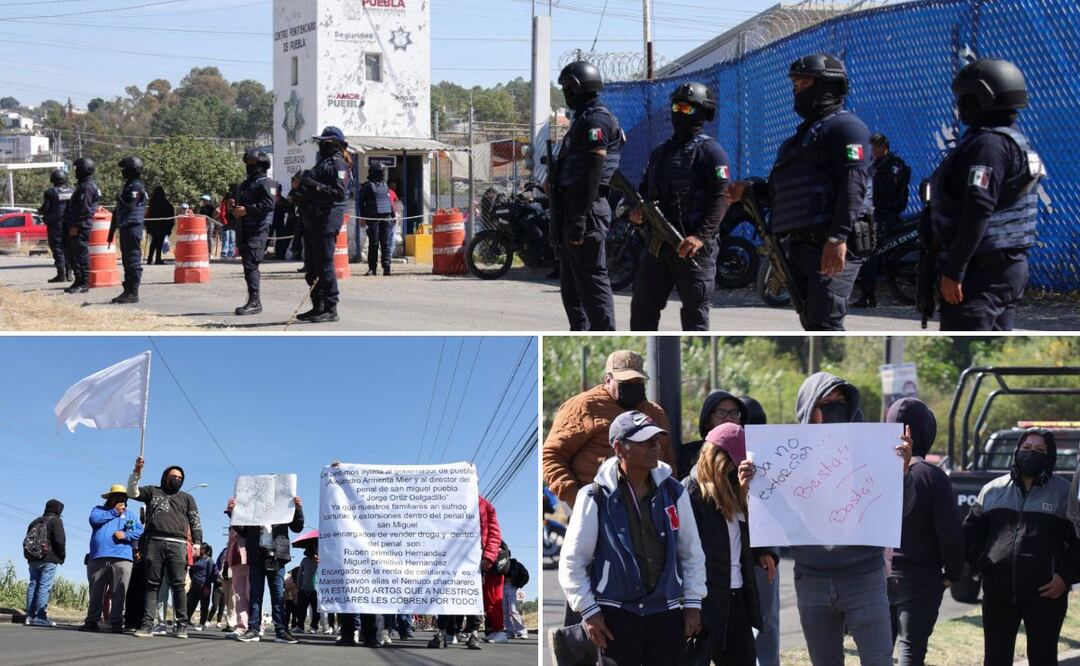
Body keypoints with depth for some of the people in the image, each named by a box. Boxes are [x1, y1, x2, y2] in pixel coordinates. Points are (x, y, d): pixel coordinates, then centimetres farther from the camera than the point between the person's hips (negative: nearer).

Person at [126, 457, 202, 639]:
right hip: (154, 542, 0)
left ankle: (181, 625, -9)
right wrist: (136, 472, -4)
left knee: (178, 585, -9)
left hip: (177, 545, 0)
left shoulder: (187, 498, 22)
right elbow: (132, 492, 8)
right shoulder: (152, 492, 21)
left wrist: (197, 542, 2)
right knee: (152, 584, -3)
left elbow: (195, 522, 16)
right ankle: (148, 624, -7)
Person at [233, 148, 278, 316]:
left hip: (258, 229, -9)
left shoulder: (265, 183, -6)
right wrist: (234, 207, 12)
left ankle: (254, 301, -17)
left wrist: (247, 210, -20)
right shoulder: (245, 184, 23)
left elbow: (269, 203, -18)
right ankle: (254, 302, 15)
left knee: (251, 264, -15)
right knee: (248, 265, 10)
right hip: (244, 229, 9)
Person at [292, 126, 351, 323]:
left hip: (327, 220, -10)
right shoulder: (323, 162, 21)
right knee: (312, 266, 13)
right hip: (313, 220, 10)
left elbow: (340, 193, -20)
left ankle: (330, 309, -7)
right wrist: (300, 186, 7)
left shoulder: (338, 164, -9)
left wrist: (315, 186, -23)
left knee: (324, 264, -10)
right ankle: (318, 307, 21)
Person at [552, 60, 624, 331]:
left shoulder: (595, 120, -12)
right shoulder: (584, 119, 21)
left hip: (586, 208, -11)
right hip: (572, 208, 11)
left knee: (592, 280, -11)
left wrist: (580, 218, -25)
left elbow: (594, 172, -21)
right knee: (571, 283, 15)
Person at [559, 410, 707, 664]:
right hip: (616, 614, -3)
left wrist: (692, 602, 8)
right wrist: (588, 611, -7)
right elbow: (572, 562, -2)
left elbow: (692, 553, 14)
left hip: (667, 614, 4)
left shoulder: (674, 492, 6)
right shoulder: (596, 498, -5)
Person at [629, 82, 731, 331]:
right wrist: (638, 210, 3)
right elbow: (646, 189, 27)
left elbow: (721, 197, -14)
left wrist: (701, 236, -25)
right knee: (642, 307, 7)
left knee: (694, 313, -3)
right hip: (658, 243, 7)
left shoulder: (709, 151, -5)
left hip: (692, 247, -7)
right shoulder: (660, 152, 20)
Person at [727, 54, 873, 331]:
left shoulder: (844, 126, -4)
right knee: (810, 320, 12)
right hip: (801, 245, 10)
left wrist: (838, 237, -28)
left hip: (832, 246, -10)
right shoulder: (805, 132, 27)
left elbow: (853, 183, -18)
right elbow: (788, 192, 29)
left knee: (824, 323, -18)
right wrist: (750, 191, 12)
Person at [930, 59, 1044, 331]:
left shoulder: (989, 144, -16)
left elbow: (978, 211, -24)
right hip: (1011, 266, 11)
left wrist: (953, 270, -23)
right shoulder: (1014, 141, 17)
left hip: (982, 270, -11)